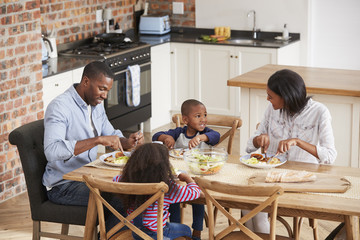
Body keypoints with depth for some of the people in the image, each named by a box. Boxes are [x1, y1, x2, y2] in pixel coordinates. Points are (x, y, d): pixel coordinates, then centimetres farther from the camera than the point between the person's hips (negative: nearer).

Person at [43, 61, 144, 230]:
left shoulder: (96, 105, 9)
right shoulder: (59, 107, -19)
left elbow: (111, 135, 21)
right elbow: (52, 151, -33)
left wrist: (128, 142, -4)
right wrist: (97, 140, -35)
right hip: (63, 185, -9)